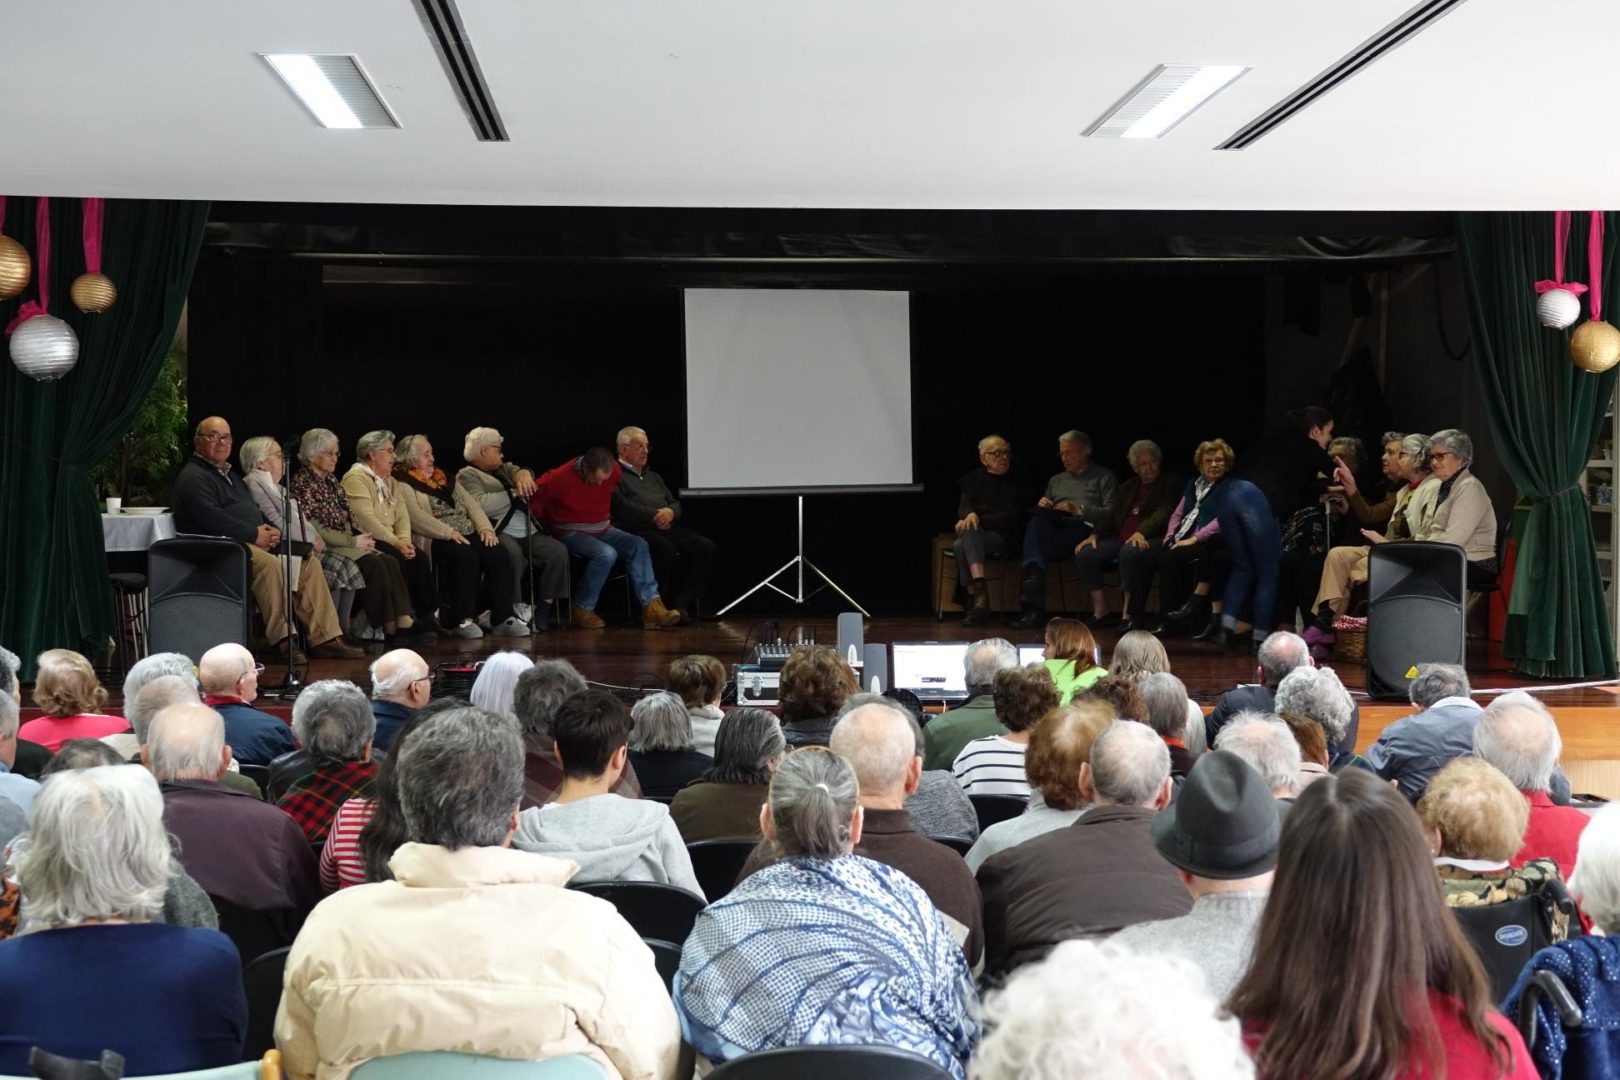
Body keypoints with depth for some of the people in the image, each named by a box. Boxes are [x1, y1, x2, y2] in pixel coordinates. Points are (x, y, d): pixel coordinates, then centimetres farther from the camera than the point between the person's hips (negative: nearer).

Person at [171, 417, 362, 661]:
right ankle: (280, 640, -33)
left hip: (255, 543, 10)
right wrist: (255, 534, -15)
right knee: (270, 563, -36)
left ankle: (325, 638, -11)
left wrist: (271, 531, 4)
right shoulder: (192, 477, -3)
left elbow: (257, 513, 28)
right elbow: (211, 519, -18)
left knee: (309, 563, -5)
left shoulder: (231, 477, 28)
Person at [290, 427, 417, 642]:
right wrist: (353, 542, -15)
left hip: (348, 541, 8)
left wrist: (363, 537, 1)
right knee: (373, 564, -29)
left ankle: (403, 620, -30)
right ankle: (379, 626, -24)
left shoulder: (332, 480, 19)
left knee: (390, 563, -19)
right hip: (325, 547, -7)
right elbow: (313, 527, -14)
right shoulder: (302, 483, -6)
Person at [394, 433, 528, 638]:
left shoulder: (443, 478, 26)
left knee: (497, 554, -20)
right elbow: (415, 517, -13)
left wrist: (485, 528, 0)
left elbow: (469, 502, 18)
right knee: (465, 556, -35)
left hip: (468, 534, 7)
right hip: (436, 540, -7)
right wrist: (449, 532, -22)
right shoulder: (402, 484, 2)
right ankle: (463, 620, -26)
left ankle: (504, 618, -21)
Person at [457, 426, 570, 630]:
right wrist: (513, 494, -4)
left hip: (528, 533, 7)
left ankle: (542, 611, -16)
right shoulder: (467, 476, 6)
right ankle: (514, 610, -23)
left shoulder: (503, 469, 29)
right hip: (499, 534, -7)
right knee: (513, 552, -37)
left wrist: (523, 475, -16)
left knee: (558, 550, -18)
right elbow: (479, 505, -13)